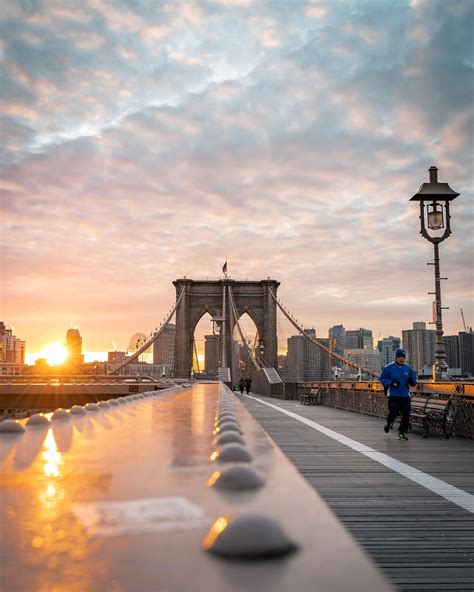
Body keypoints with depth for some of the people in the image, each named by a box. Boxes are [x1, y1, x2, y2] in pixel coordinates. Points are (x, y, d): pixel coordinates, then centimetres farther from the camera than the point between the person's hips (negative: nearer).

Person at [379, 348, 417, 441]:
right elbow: (382, 379, 1)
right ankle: (388, 423, 27)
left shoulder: (408, 368, 9)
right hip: (393, 395, -4)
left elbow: (414, 380, 16)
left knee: (406, 414, -3)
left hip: (405, 395, 4)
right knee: (394, 412, -8)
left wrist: (412, 381, -7)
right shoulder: (389, 367, -2)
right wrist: (391, 383, -14)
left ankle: (401, 432, 13)